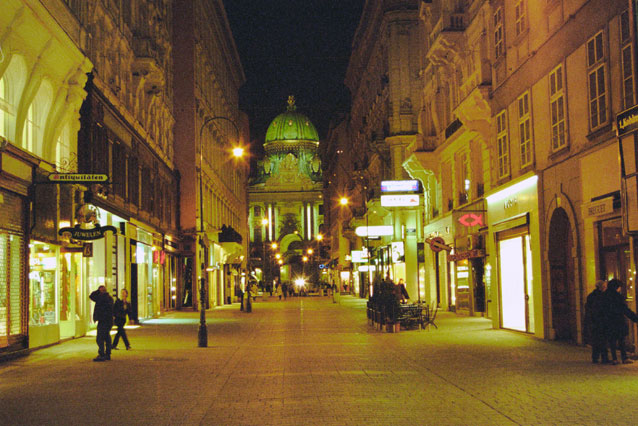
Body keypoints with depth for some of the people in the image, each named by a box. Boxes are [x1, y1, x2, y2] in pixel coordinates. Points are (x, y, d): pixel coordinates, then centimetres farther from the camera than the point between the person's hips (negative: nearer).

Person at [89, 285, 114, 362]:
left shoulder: (102, 297, -14)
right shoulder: (110, 298, 14)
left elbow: (91, 296, -7)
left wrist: (98, 291, 0)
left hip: (103, 321, -10)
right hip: (109, 321, 10)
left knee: (100, 339, -9)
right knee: (107, 338, 14)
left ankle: (101, 355, -13)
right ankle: (108, 355, 19)